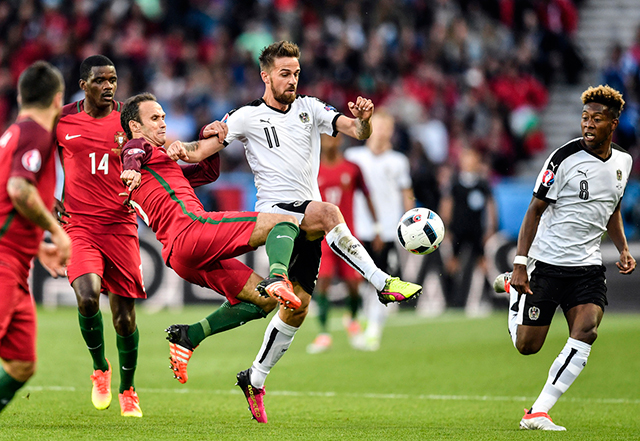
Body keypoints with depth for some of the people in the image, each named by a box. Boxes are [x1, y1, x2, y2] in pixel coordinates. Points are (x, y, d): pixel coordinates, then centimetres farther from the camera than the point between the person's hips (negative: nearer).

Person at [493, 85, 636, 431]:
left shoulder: (623, 162, 6)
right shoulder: (565, 157, -12)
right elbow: (535, 210, -9)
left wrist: (623, 248, 8)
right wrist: (520, 264, -15)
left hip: (589, 266, 4)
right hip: (546, 262, -4)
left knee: (586, 331, -21)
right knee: (527, 345, 0)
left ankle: (537, 413, -16)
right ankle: (513, 287, 33)